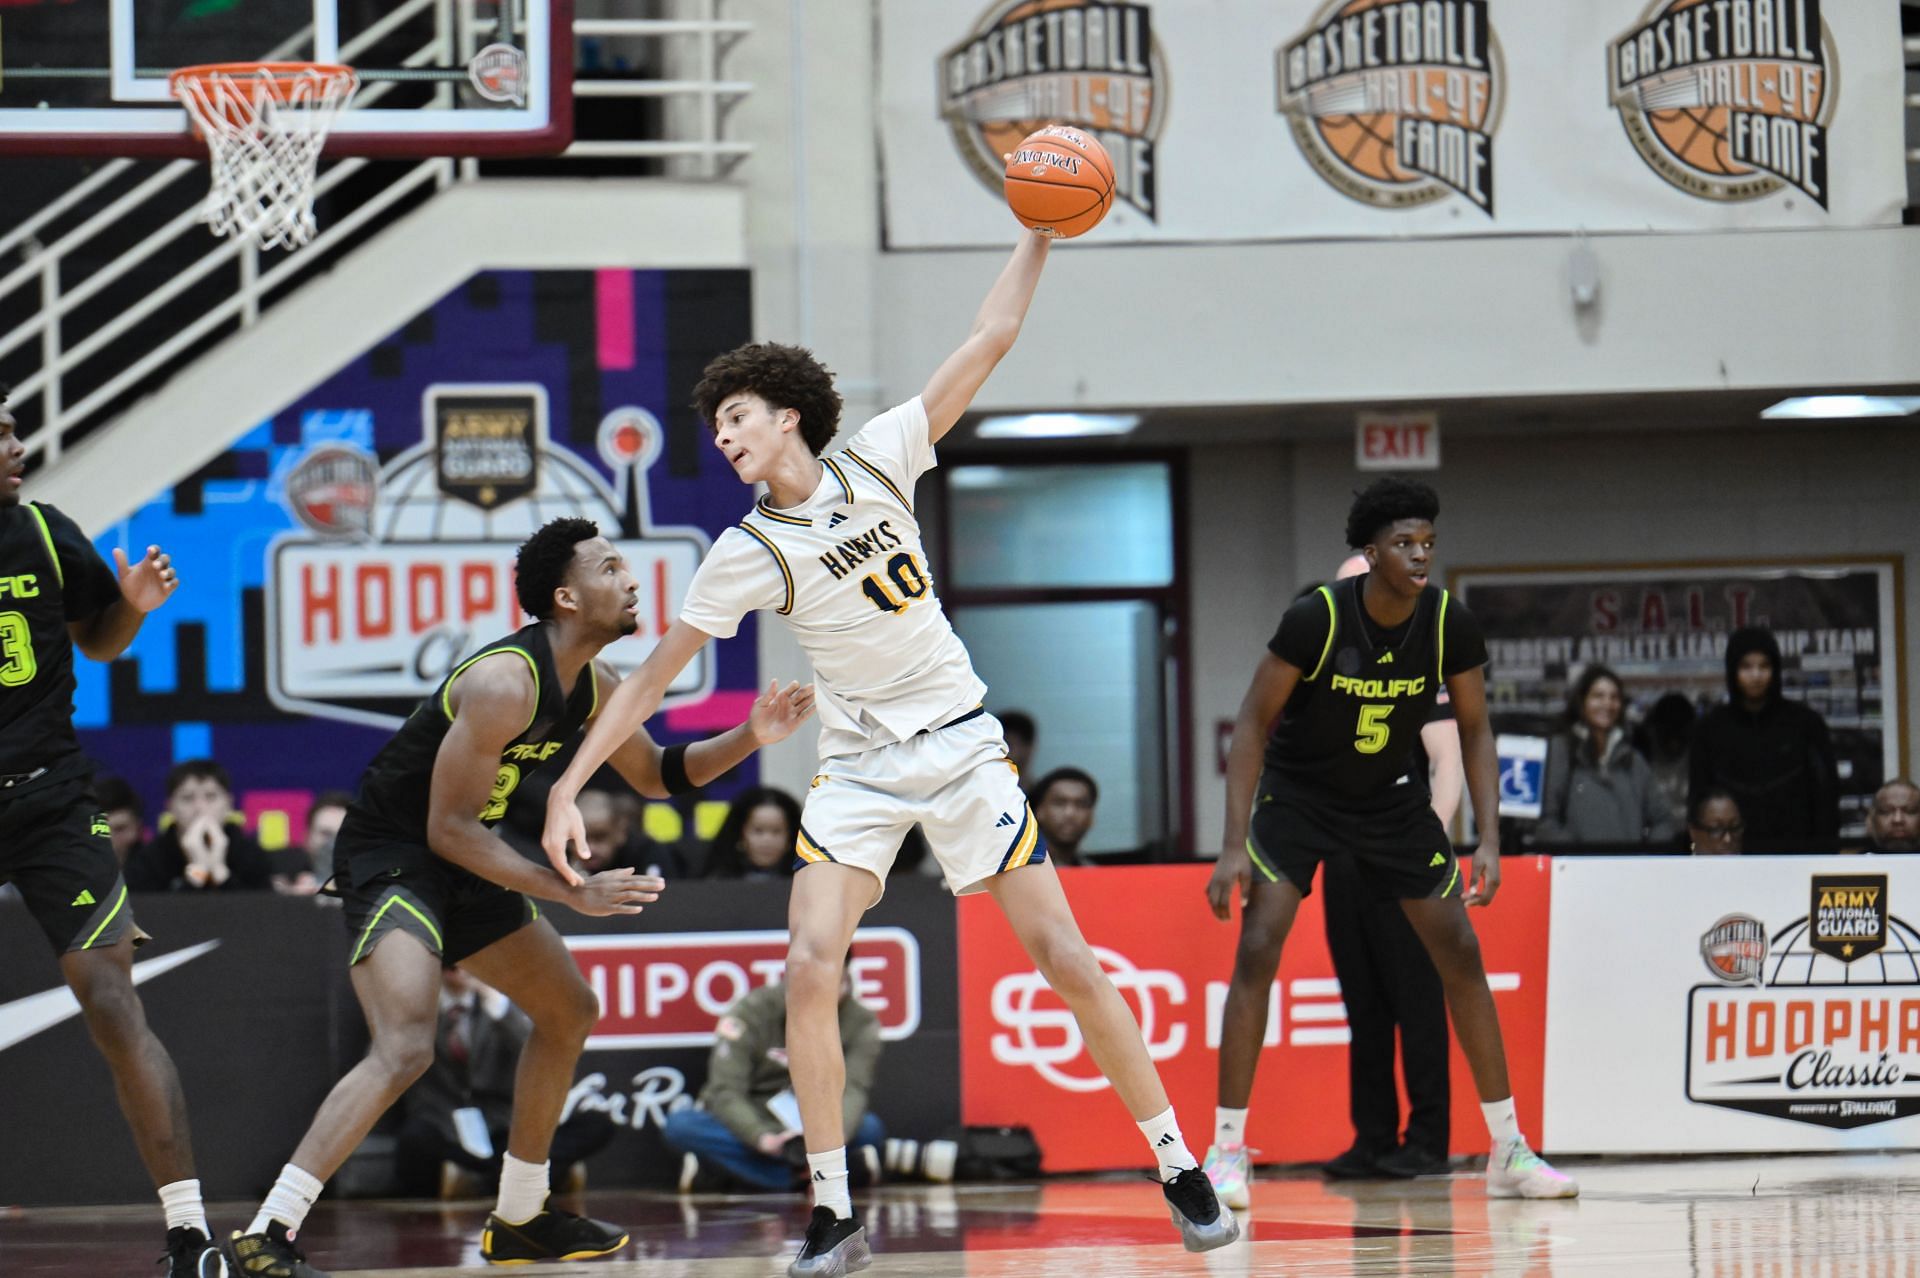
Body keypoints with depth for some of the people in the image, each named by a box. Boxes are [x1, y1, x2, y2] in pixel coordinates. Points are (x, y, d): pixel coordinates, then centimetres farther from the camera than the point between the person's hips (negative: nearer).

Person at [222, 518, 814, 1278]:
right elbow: (449, 827, -26)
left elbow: (656, 776, 20)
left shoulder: (591, 686, 3)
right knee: (405, 1049, -27)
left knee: (569, 1012, 19)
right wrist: (571, 893, -27)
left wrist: (748, 739, 3)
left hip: (462, 861, 10)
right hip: (390, 856, -10)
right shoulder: (505, 683, -26)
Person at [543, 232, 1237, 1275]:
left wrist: (1039, 234, -5)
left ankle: (1181, 1173, 5)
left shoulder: (875, 461, -3)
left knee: (1067, 960, -4)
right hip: (857, 768, 0)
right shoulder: (750, 554, -6)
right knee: (809, 968, -19)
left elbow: (990, 338, 0)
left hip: (960, 747, 0)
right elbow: (651, 677, -3)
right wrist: (569, 786, -8)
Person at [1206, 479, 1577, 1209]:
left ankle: (1509, 1153, 7)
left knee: (1460, 952, -1)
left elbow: (1474, 730, -2)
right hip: (1297, 793, -3)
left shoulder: (1448, 625, -16)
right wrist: (1234, 845, -24)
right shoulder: (1317, 619, -26)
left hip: (1390, 796, 3)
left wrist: (1489, 839, -12)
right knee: (1257, 950, -18)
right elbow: (1252, 723, -19)